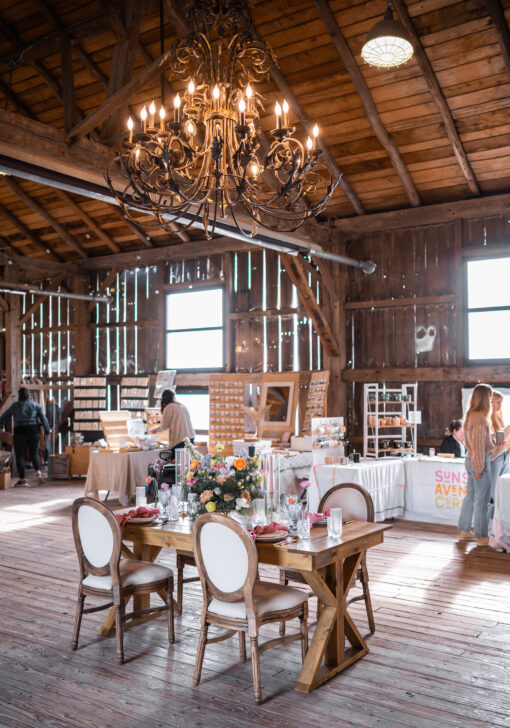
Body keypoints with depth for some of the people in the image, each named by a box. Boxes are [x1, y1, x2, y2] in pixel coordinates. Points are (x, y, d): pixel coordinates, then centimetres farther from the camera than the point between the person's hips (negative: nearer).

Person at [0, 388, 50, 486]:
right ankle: (38, 473, -7)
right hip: (34, 432, 2)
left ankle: (22, 479, 3)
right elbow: (43, 419, -2)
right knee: (34, 454, 14)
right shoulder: (36, 405, 4)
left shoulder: (15, 406, 2)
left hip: (20, 432, -2)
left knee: (19, 456, 6)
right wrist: (47, 432, 3)